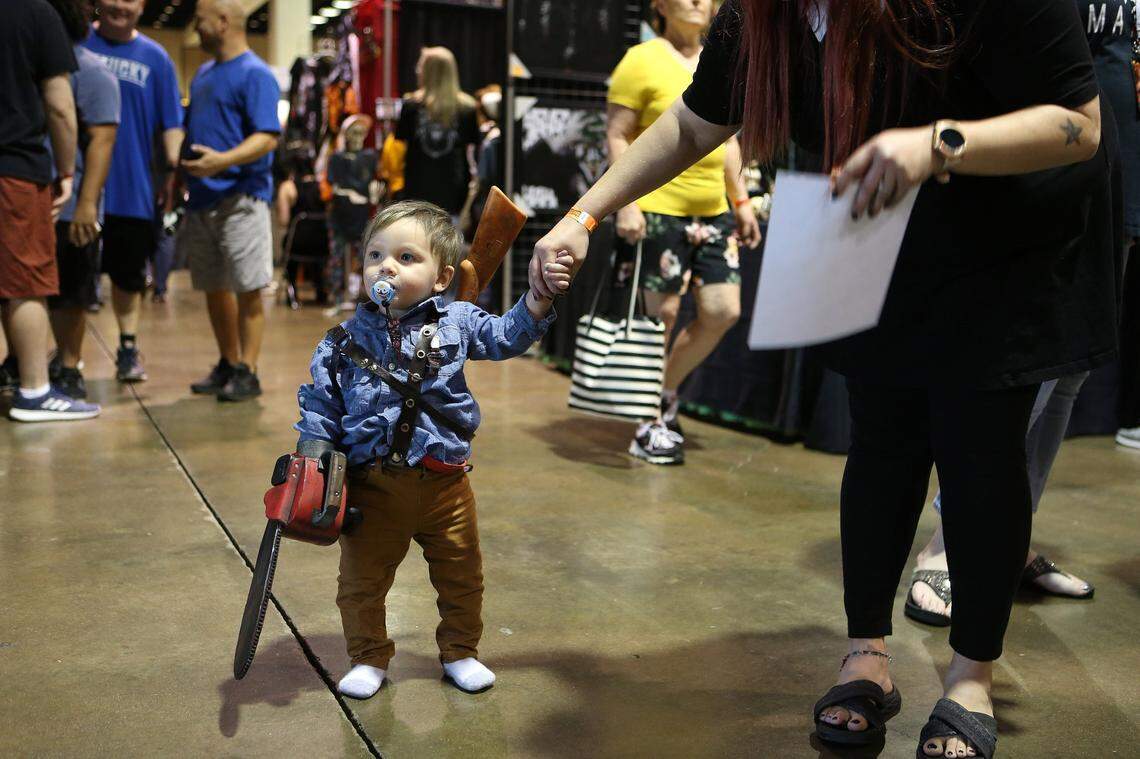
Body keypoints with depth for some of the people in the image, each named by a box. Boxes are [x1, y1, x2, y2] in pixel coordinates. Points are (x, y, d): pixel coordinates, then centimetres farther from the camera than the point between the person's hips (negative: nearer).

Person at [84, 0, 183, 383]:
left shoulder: (155, 58, 4)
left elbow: (170, 124, 4)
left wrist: (173, 172, -7)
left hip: (133, 187, 1)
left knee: (129, 273, 9)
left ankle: (128, 347, 24)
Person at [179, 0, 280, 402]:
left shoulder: (255, 74, -8)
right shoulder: (203, 74, 18)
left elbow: (267, 138, -18)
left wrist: (223, 161, -31)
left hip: (240, 198, -8)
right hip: (201, 199, 8)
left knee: (247, 289, -4)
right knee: (214, 288, 12)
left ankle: (247, 372, 2)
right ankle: (227, 365, 23)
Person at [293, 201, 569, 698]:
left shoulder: (457, 322, -1)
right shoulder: (346, 340, -4)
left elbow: (508, 337, 0)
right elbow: (321, 404, 0)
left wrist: (539, 294, -14)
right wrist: (313, 456, -9)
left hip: (444, 484, 1)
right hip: (372, 485, -1)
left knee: (461, 578, 15)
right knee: (361, 582, 11)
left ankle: (460, 652, 37)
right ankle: (369, 659, 33)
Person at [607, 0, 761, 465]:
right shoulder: (643, 60, -4)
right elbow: (617, 136, -8)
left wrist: (741, 201, 16)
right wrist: (625, 203, -18)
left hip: (713, 213, 7)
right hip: (657, 210, -7)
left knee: (723, 312, 3)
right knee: (661, 314, -2)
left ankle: (666, 393, 23)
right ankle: (649, 425, 13)